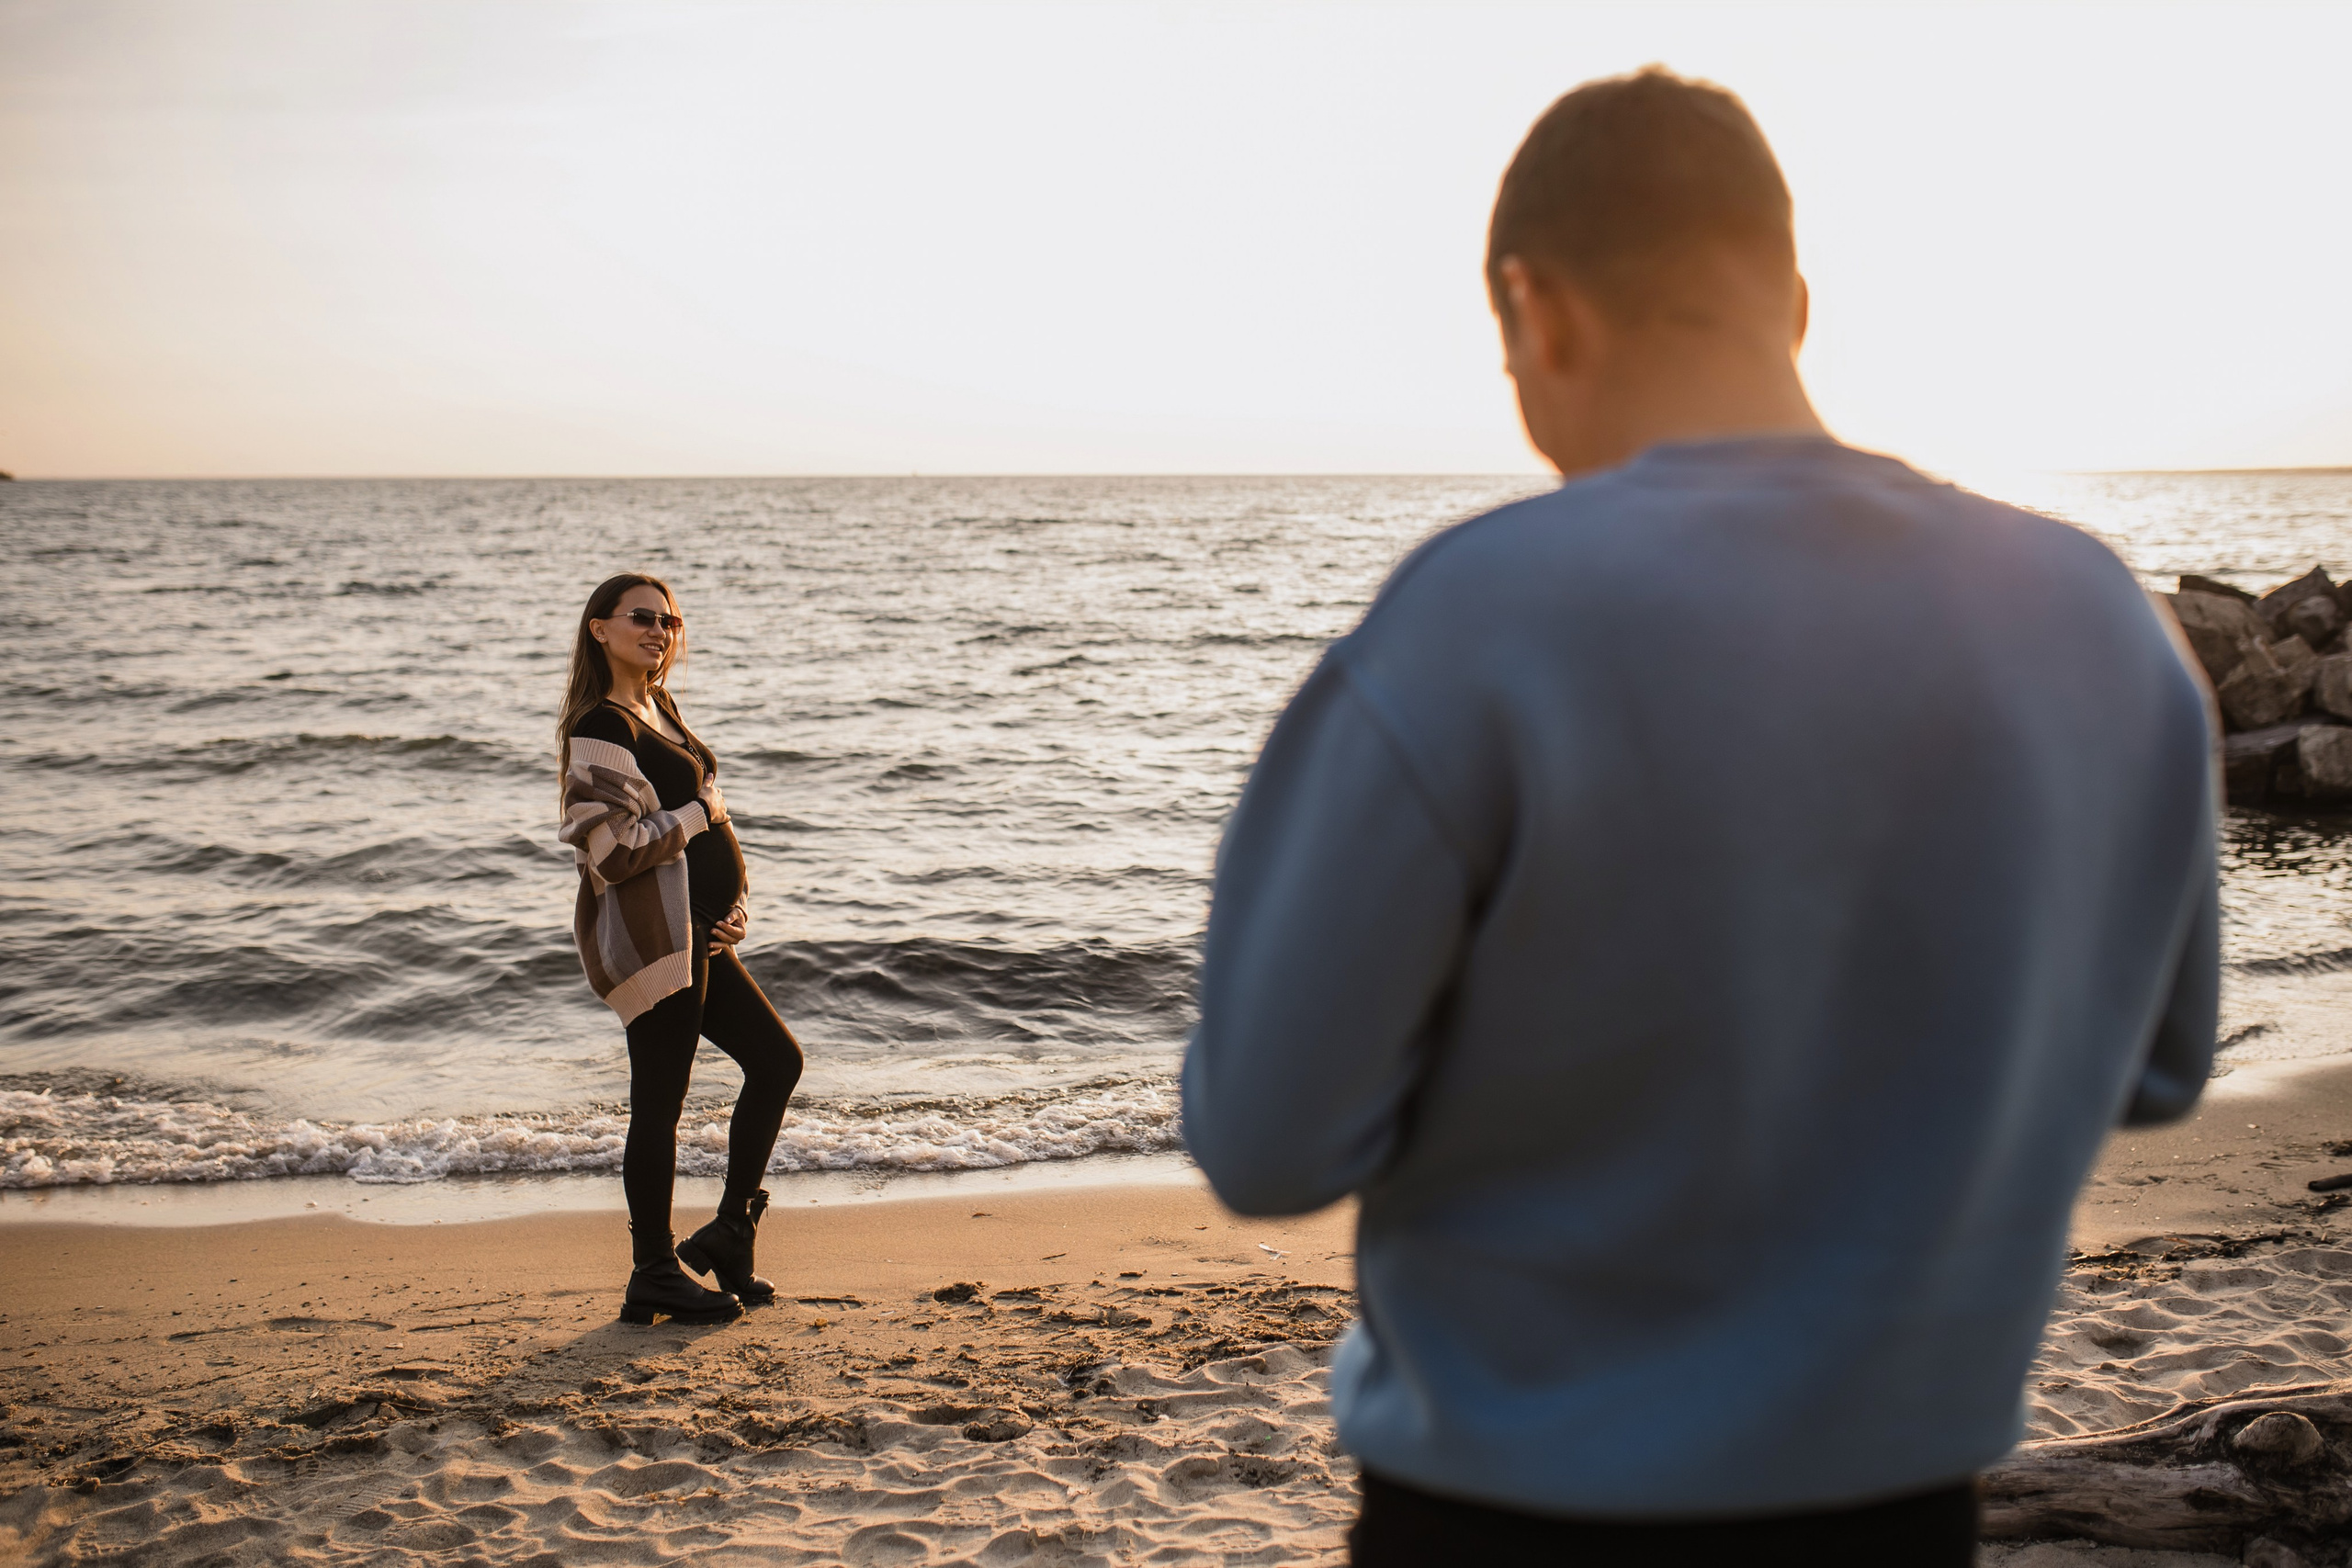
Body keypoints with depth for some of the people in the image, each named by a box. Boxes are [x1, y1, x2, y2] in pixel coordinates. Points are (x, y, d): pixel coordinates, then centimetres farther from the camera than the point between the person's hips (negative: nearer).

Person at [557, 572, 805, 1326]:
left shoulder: (659, 710, 16)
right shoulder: (600, 729, -14)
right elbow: (613, 850, -22)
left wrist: (733, 904, 8)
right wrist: (701, 811, -10)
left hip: (694, 936, 10)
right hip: (646, 939, -10)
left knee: (776, 1060, 14)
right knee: (659, 1102, -2)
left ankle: (727, 1234, 21)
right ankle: (654, 1277, 10)